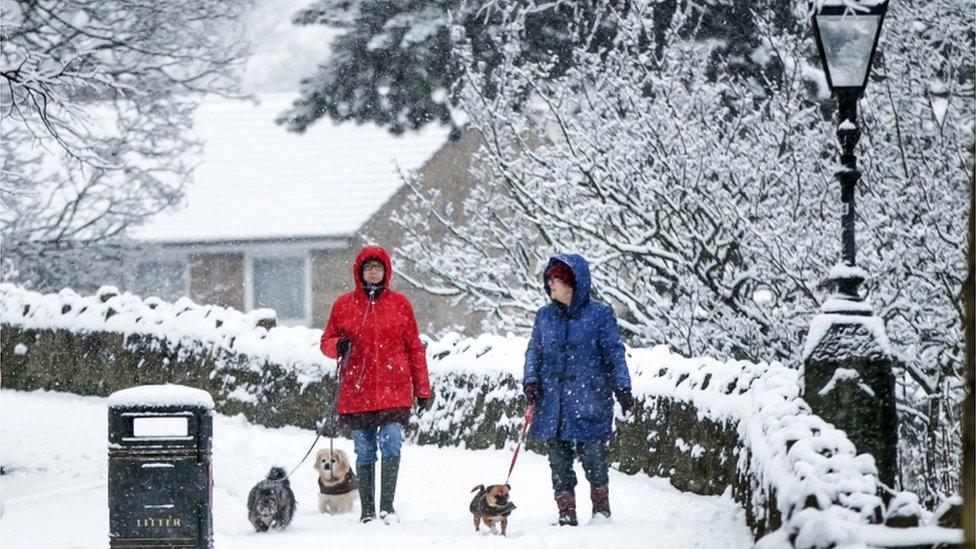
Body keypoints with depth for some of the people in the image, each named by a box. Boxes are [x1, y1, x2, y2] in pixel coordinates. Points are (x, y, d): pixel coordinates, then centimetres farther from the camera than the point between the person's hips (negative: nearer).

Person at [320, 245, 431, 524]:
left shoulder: (399, 303, 7)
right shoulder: (344, 304, 7)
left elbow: (414, 348, 9)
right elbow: (326, 342, 14)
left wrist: (422, 388, 6)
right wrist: (338, 346, -11)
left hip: (393, 391, -1)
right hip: (356, 393, 1)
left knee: (391, 445, -15)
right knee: (364, 453, 6)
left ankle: (387, 506, -13)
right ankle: (367, 511, 12)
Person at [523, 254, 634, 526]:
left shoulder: (599, 315, -2)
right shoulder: (545, 316, 10)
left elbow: (614, 353, 0)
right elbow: (534, 351, 14)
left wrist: (622, 388, -6)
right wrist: (531, 380, -1)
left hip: (589, 401, -4)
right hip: (553, 404, 4)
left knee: (593, 458, -1)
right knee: (559, 462, 4)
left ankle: (601, 510, 19)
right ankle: (567, 517, 12)